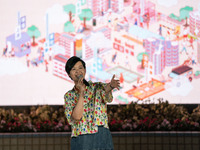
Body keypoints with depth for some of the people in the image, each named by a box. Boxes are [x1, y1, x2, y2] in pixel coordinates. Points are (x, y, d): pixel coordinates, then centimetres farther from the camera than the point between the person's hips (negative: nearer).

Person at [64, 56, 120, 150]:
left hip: (102, 138, 0)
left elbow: (107, 97, -19)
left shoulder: (98, 87, 6)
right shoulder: (69, 96, 8)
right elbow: (76, 117, -9)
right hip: (81, 141, 0)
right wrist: (81, 92, -14)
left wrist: (110, 86, -42)